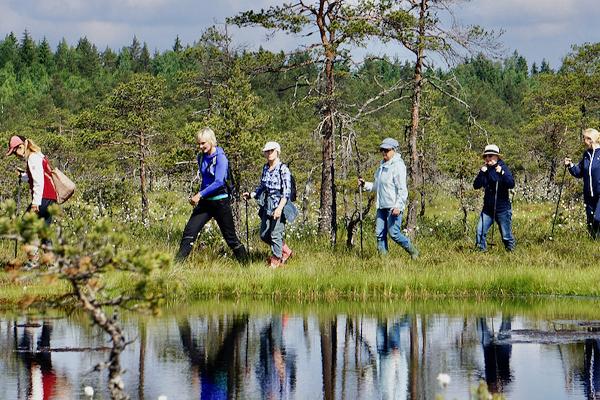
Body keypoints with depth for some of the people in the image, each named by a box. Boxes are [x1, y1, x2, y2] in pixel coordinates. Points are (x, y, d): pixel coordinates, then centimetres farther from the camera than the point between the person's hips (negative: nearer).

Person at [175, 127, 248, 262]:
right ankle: (177, 262, -13)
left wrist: (200, 195, -28)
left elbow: (219, 182, -22)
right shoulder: (201, 158, 8)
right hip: (205, 202, 6)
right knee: (189, 232, -9)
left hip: (220, 202, -6)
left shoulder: (220, 157, -13)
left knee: (230, 236, 4)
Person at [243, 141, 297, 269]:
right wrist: (251, 195, 3)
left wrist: (280, 208, -24)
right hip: (267, 205, 7)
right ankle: (285, 251, 28)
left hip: (279, 205, -7)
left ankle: (276, 261, 8)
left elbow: (287, 191, -15)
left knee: (276, 234, -6)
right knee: (264, 235, 9)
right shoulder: (265, 168, 10)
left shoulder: (283, 169, -10)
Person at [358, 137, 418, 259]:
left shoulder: (398, 166, -10)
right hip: (382, 206, 8)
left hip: (393, 206, -8)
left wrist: (398, 206, -22)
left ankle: (413, 252, 8)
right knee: (380, 233, 2)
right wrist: (365, 184, 11)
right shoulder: (382, 166, 17)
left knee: (393, 233, -9)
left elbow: (402, 189, -15)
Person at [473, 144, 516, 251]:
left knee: (506, 235, 3)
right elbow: (476, 186, -4)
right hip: (488, 208, 4)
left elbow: (511, 184, -19)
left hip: (502, 208, -4)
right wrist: (482, 173, -17)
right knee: (480, 232, -6)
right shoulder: (485, 170, 5)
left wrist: (502, 173, -32)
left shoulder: (503, 168, -7)